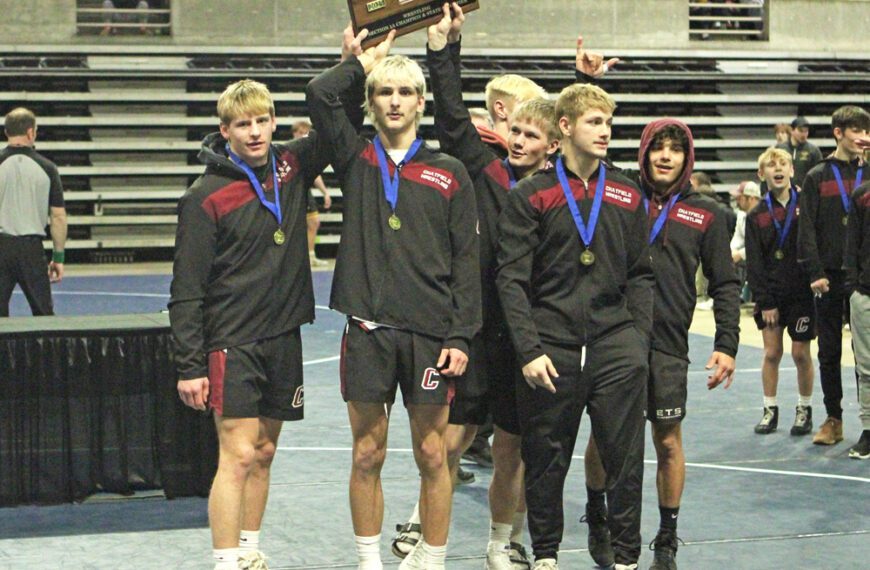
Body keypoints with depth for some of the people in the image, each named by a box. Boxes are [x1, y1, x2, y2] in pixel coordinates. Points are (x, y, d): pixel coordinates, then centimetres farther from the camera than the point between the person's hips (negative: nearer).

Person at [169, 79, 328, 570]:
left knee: (264, 454, 13)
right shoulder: (206, 196, -9)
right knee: (238, 456, -9)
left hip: (284, 337, 5)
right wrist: (190, 366, -12)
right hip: (232, 342, -5)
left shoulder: (292, 168, 5)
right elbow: (187, 289, -8)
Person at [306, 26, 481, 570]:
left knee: (432, 455, 5)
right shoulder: (356, 159, 8)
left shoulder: (449, 173, 6)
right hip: (367, 330, 1)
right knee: (368, 455, 6)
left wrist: (461, 335, -4)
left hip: (430, 332, 0)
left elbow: (467, 261, 3)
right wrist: (369, 57, 6)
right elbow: (320, 94, -8)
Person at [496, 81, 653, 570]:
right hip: (551, 348, -2)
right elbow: (512, 279, -2)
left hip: (616, 347, 2)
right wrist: (530, 349, -10)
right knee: (546, 459, 8)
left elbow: (641, 276, 13)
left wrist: (639, 341, 2)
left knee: (626, 456, 0)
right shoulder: (531, 196, 2)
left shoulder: (628, 196, 11)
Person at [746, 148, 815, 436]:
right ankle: (770, 410, 15)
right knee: (771, 352, 3)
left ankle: (804, 409, 17)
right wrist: (764, 301, -5)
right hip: (771, 295, 1)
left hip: (802, 292, -1)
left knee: (801, 353, 2)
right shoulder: (757, 215, 3)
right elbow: (754, 262, 1)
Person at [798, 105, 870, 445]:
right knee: (829, 352, 6)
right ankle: (833, 419, 15)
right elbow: (807, 228, 0)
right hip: (829, 278, 0)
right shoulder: (817, 177, 3)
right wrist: (814, 272, -9)